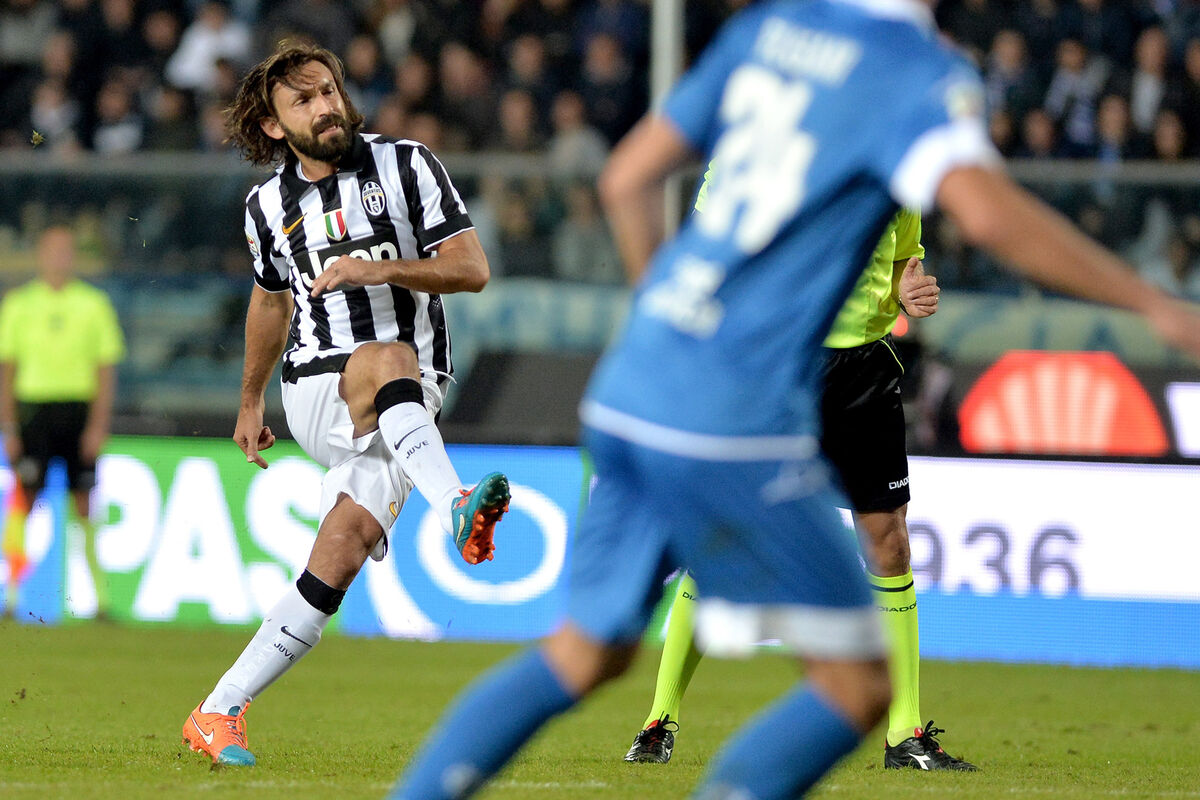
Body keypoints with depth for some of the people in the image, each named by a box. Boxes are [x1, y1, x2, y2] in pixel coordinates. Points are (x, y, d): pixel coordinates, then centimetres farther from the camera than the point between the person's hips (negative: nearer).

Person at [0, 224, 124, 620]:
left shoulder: (93, 303, 6)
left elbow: (106, 369, 4)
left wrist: (98, 426, -5)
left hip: (80, 408, 0)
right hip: (34, 407, 0)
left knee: (85, 504, 0)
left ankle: (101, 596, 6)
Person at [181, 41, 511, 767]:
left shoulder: (408, 166, 2)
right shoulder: (270, 205, 11)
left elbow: (472, 269, -3)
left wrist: (376, 270, -16)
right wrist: (251, 402, 36)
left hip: (409, 403, 0)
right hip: (317, 390, 1)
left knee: (345, 547, -20)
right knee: (383, 358, -36)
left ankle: (219, 714, -14)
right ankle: (456, 509, -60)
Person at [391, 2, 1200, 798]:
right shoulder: (920, 72, -9)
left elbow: (627, 177, 18)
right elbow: (987, 212, -26)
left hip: (627, 394, 8)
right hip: (735, 423, -8)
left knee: (587, 654, 23)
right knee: (857, 686, 1)